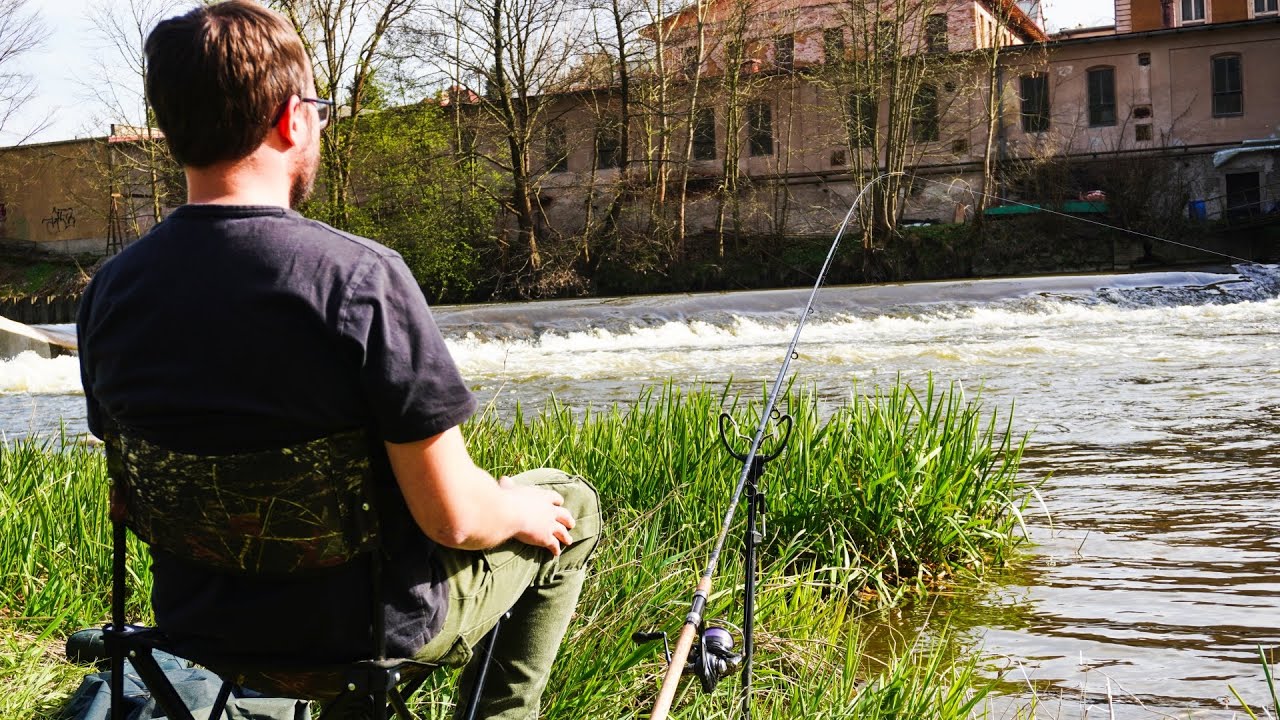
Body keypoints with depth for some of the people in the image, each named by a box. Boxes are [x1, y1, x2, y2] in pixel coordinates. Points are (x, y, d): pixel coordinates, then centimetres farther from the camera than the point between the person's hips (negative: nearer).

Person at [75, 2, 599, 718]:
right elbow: (452, 516, -24)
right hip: (368, 624, -5)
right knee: (572, 505, 20)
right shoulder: (361, 276, -28)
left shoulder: (109, 291, -10)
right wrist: (522, 512, -2)